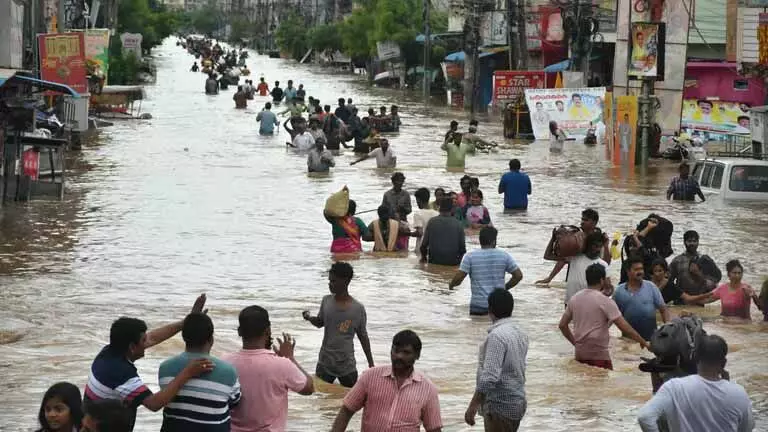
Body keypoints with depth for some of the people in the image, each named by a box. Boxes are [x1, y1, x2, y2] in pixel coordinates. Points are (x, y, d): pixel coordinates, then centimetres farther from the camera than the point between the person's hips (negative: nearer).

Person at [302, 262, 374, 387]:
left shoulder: (358, 308, -9)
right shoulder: (326, 301, -2)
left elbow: (363, 336, 1)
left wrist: (371, 363, 4)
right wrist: (309, 318, -9)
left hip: (347, 366, -2)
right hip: (325, 363, 2)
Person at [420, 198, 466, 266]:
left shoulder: (432, 221, -3)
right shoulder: (458, 224, -3)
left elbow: (424, 243, -2)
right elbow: (462, 246, -2)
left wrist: (423, 257, 16)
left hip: (434, 260, 1)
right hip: (453, 262, -1)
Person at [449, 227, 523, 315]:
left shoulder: (470, 256, -4)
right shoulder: (504, 255, 2)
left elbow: (458, 278, -10)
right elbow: (518, 275, 4)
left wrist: (451, 284, 12)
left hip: (479, 306, -2)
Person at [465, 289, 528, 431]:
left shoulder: (497, 336, -21)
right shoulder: (520, 334, 7)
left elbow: (489, 377, -27)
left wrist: (472, 407, -23)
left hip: (500, 406, -9)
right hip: (516, 402, 9)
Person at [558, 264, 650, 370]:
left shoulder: (575, 298, 8)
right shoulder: (605, 301, -11)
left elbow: (562, 325, 12)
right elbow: (624, 326, -15)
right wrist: (643, 342, -9)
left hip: (579, 354, 7)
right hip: (599, 355, -7)